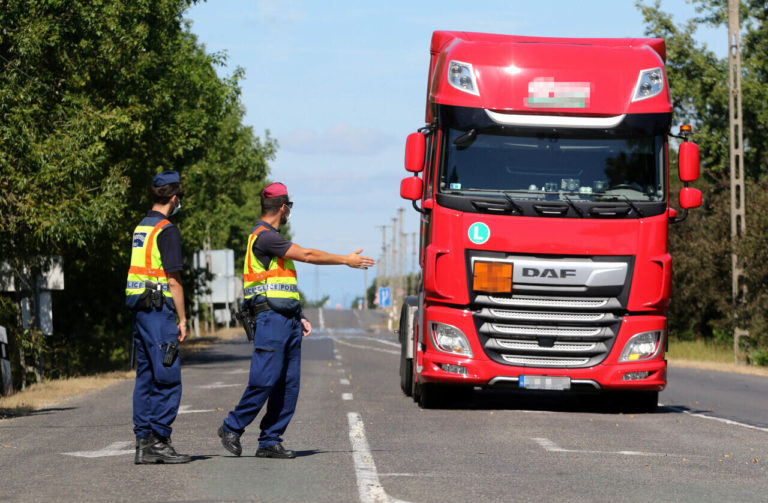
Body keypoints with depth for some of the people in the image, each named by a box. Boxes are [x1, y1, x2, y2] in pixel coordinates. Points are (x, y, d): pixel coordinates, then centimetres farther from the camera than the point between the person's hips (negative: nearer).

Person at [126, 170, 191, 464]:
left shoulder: (141, 227, 16)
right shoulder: (167, 230, -11)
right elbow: (174, 280, -14)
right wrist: (182, 319, -10)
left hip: (138, 307, 9)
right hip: (158, 308, -9)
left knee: (146, 377, 10)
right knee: (168, 377, -7)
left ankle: (144, 441, 10)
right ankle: (158, 441, -9)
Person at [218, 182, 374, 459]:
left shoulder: (272, 237, 22)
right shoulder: (264, 236, -10)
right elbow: (306, 255, -13)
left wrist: (299, 318, 19)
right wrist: (346, 260, -5)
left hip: (287, 320, 10)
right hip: (270, 318, -10)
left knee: (288, 384, 4)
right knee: (264, 380, -11)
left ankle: (270, 441, 5)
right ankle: (232, 428, 2)